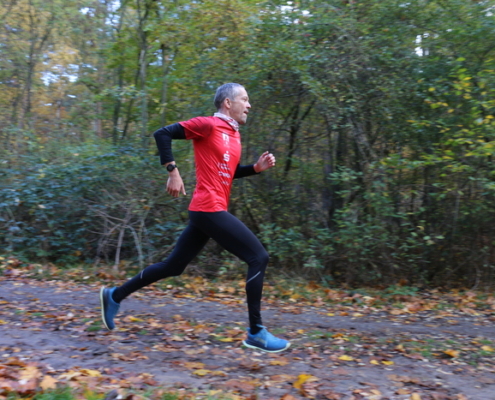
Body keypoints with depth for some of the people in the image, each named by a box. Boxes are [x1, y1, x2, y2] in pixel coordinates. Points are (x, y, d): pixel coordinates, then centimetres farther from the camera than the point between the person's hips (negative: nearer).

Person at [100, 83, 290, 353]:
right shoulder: (208, 124, -8)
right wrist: (173, 171, -14)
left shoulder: (234, 134, 18)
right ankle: (256, 333, -4)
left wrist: (256, 167, 11)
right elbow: (162, 134, -9)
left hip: (207, 211, 10)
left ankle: (115, 296, 29)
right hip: (210, 209, -10)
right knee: (259, 257, -9)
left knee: (173, 266, 16)